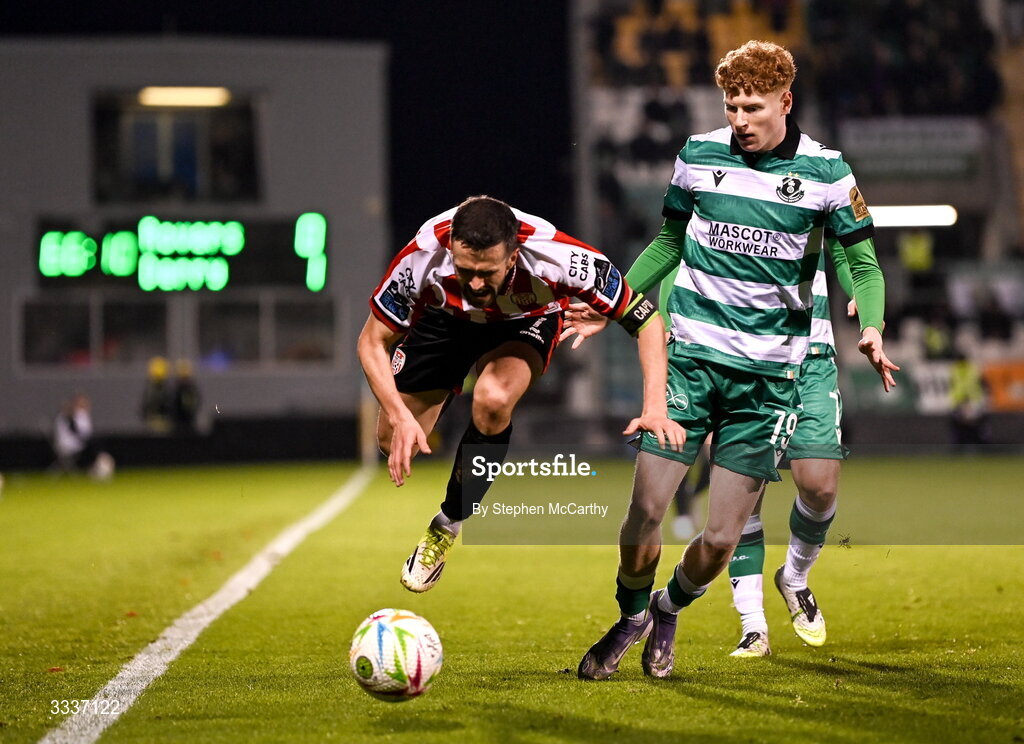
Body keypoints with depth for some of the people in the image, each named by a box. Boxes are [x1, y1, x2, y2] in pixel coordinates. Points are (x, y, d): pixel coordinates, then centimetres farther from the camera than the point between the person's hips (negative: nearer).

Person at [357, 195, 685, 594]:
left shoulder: (558, 258, -40)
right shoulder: (421, 258, -37)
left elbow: (647, 320, -29)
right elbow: (372, 343, -21)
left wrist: (655, 409, -39)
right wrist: (399, 416, -34)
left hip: (526, 322, -2)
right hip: (444, 319, 2)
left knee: (493, 399, -32)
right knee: (393, 441, -4)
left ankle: (448, 525, -10)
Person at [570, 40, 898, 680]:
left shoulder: (826, 172, -2)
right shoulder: (700, 155, 3)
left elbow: (864, 264, 6)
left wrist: (871, 328, -13)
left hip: (769, 374, -1)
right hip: (690, 356, 1)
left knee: (721, 540, -3)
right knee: (646, 510, -8)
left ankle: (670, 609, 30)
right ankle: (630, 617, 22)